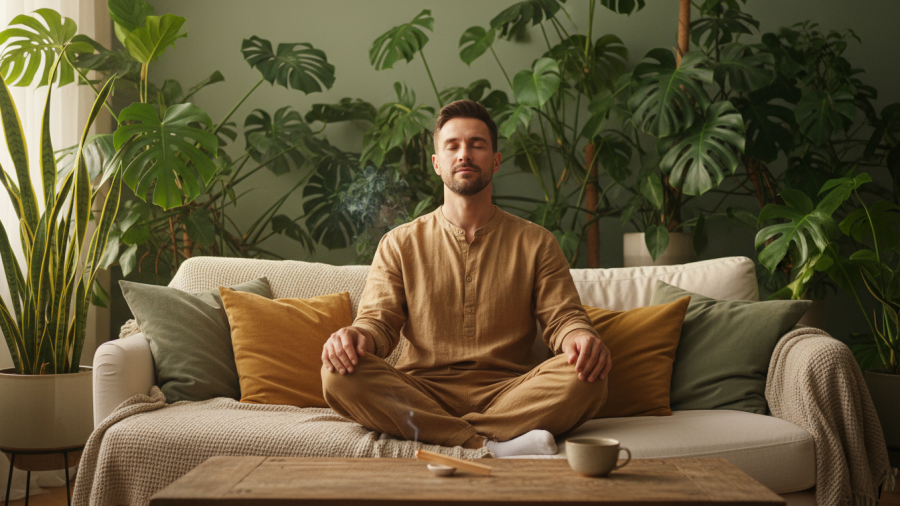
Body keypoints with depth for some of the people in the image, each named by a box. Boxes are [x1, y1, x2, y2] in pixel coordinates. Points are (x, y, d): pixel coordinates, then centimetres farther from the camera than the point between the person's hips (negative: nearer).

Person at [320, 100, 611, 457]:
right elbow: (379, 320, 6)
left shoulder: (535, 243, 14)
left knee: (586, 379, -30)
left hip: (509, 394, 0)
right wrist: (356, 335, -21)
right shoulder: (400, 244, 15)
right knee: (339, 374, -30)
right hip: (421, 393, 1)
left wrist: (579, 337, -19)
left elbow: (562, 317, 7)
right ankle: (490, 447, -33)